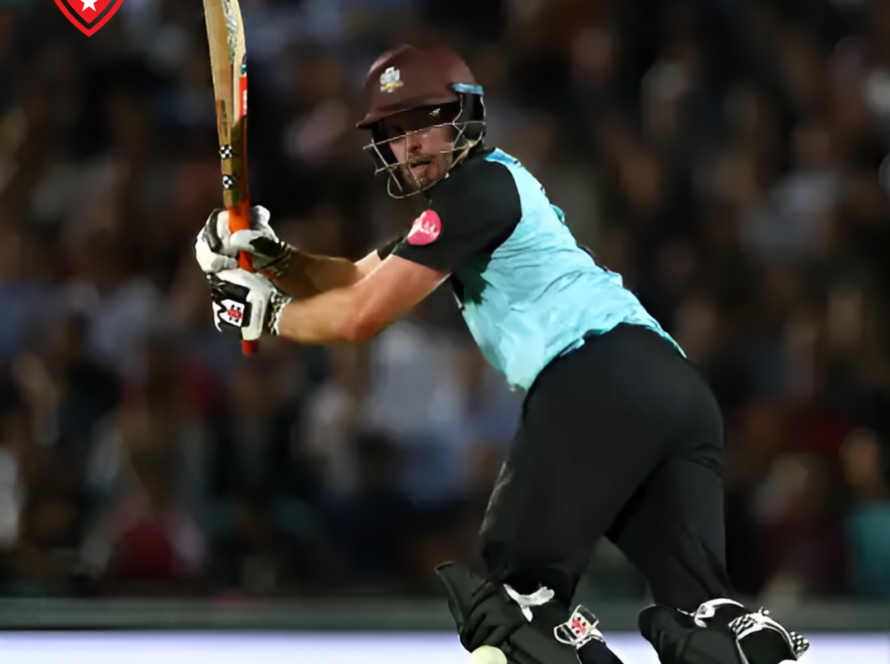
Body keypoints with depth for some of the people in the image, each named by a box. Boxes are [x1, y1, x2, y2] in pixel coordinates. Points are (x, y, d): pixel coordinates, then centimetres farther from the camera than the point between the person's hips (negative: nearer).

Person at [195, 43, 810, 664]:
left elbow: (360, 317, 0)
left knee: (511, 592, -2)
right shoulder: (470, 193, 31)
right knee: (698, 609, 4)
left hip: (596, 384, -10)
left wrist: (266, 314, 15)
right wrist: (271, 256, 18)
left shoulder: (477, 187, 1)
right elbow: (358, 281, 33)